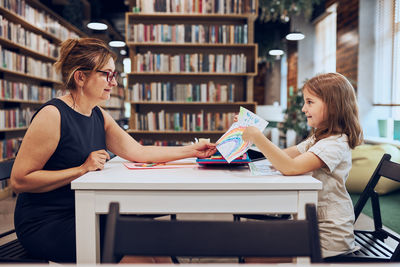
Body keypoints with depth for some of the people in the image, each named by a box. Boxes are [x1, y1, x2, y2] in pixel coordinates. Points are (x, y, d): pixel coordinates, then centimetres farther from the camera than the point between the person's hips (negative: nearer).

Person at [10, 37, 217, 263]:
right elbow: (19, 180, -19)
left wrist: (192, 150, -3)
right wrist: (82, 169, -25)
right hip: (45, 224, -7)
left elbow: (138, 152, 1)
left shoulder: (100, 116, 6)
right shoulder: (52, 115, -18)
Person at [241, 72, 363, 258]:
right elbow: (283, 156, 8)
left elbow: (290, 167, -35)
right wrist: (252, 133, -2)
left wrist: (258, 138, -32)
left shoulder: (336, 144, -22)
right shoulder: (318, 138, 10)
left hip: (330, 237, -8)